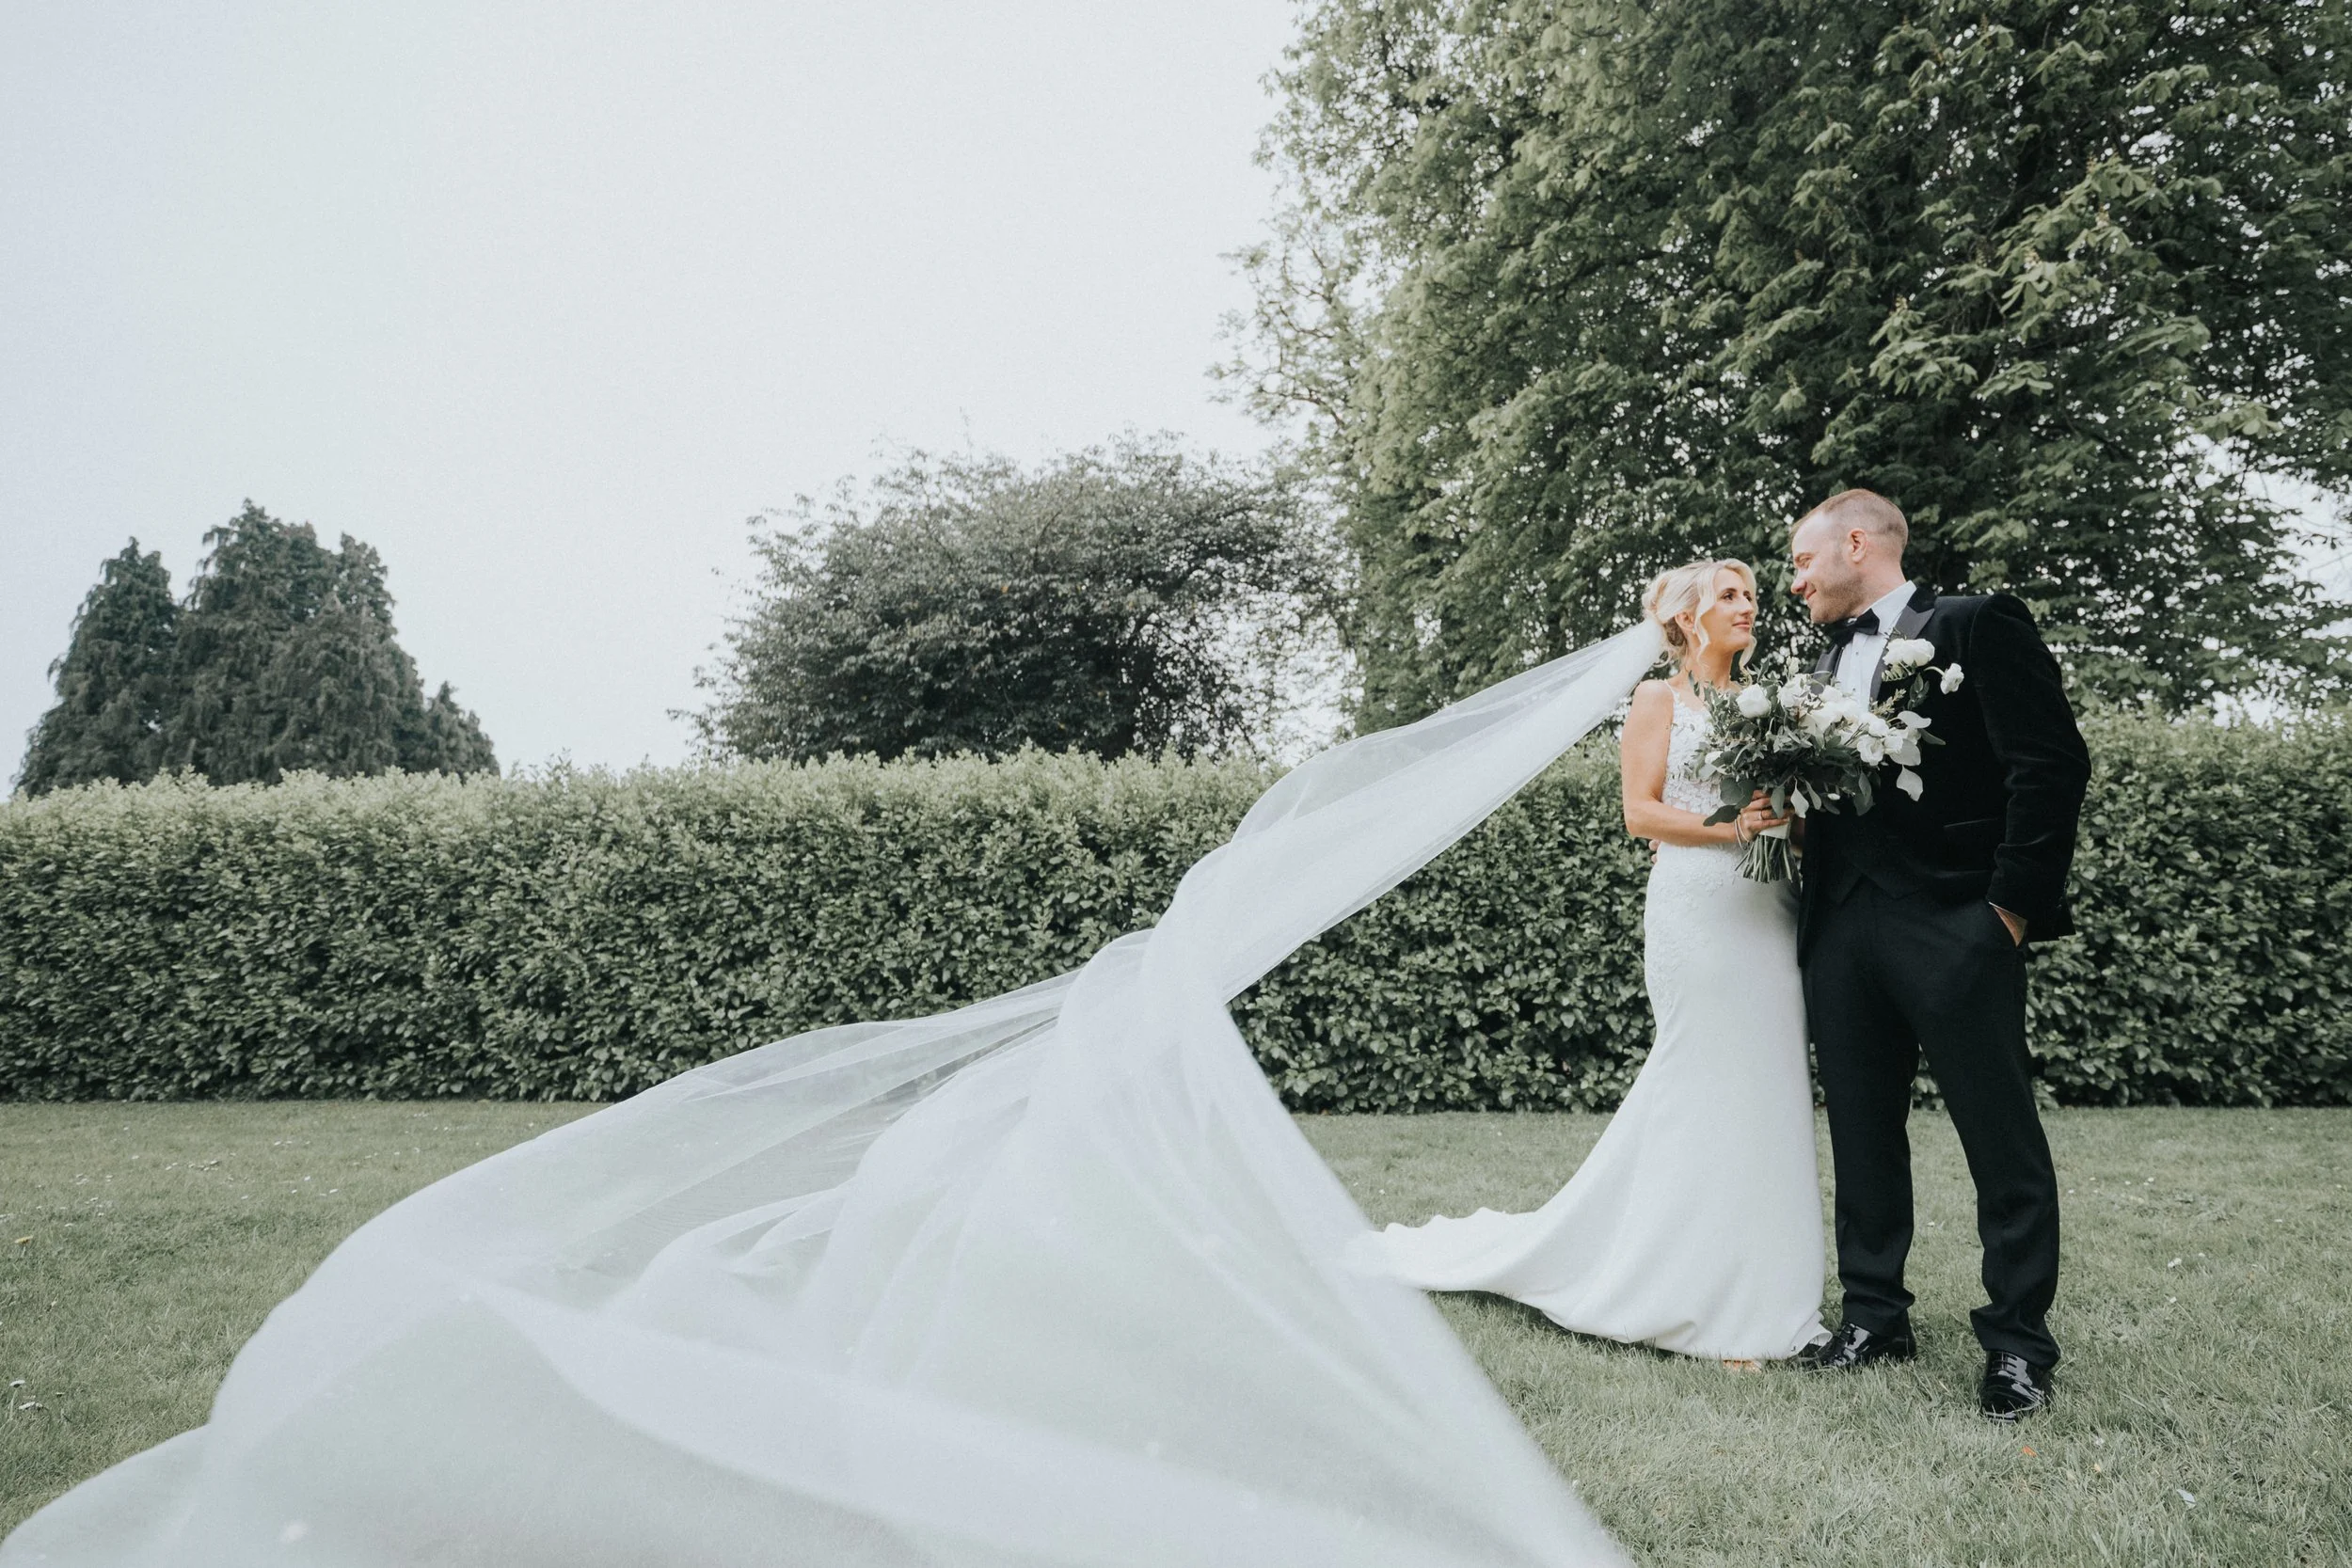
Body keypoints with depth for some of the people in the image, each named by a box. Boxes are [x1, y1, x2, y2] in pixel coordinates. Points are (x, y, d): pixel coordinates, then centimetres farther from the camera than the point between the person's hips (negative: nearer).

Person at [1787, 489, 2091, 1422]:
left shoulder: (1977, 625, -2)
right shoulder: (1828, 663, 18)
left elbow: (2052, 763, -9)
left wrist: (2013, 904, -13)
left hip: (1954, 928, -6)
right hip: (1842, 933, 7)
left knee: (2002, 1140, 2)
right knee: (1862, 1133, 12)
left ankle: (2018, 1343, 14)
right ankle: (1875, 1317, 24)